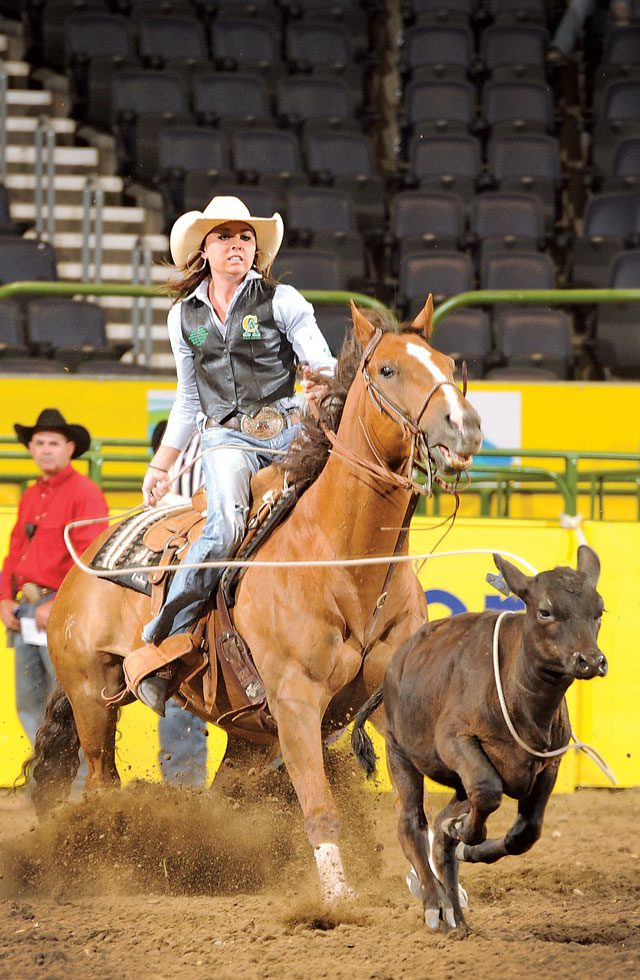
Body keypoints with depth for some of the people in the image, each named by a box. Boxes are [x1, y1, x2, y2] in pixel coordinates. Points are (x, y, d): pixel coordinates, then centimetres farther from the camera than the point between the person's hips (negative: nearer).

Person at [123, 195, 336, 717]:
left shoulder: (282, 301, 4)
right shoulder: (184, 317, 15)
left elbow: (325, 368, -1)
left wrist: (324, 384, -25)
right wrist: (161, 466, 22)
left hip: (287, 431, 0)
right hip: (225, 439, 0)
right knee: (227, 524, -30)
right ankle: (164, 640, -29)